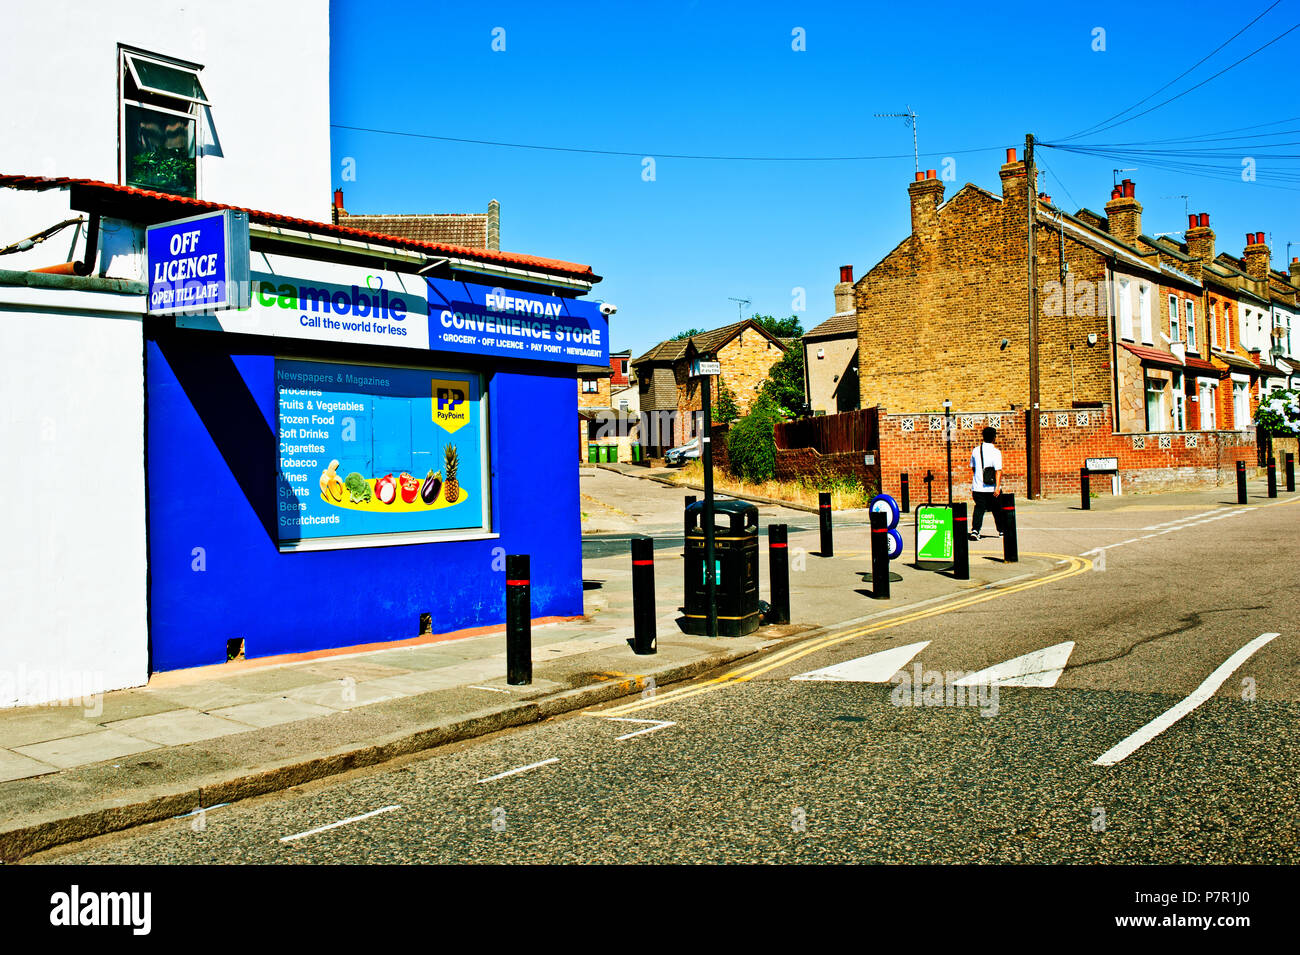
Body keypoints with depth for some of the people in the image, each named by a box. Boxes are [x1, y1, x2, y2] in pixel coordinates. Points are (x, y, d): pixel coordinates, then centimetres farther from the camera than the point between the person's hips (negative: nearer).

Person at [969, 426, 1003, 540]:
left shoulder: (975, 451, 5)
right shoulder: (996, 452, -8)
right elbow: (998, 471, -16)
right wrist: (998, 487, -20)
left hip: (977, 488, 3)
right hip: (992, 488, -3)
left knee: (979, 509, 1)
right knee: (997, 509, 15)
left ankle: (975, 530, -18)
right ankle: (1001, 531, 30)